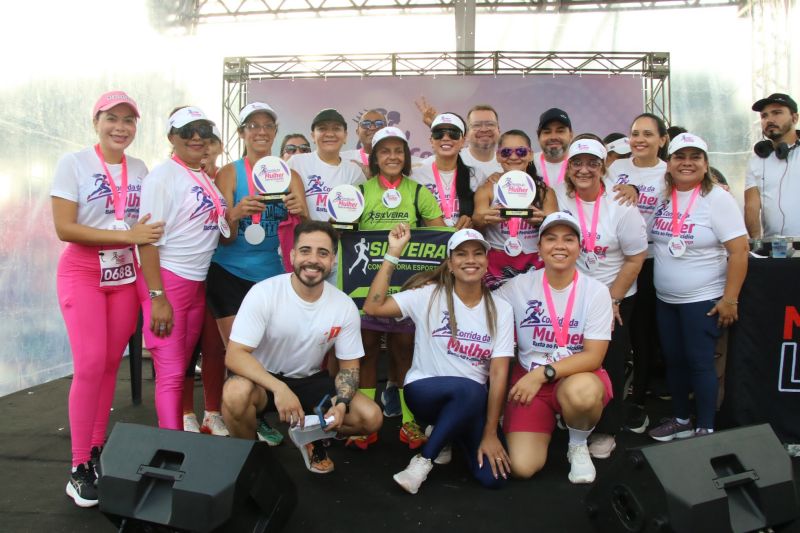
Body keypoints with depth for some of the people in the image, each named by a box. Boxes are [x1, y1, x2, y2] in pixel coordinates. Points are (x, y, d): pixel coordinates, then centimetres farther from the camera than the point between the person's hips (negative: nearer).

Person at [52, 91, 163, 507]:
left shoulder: (140, 169, 7)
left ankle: (98, 448, 22)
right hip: (82, 273, -4)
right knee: (90, 365, -11)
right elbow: (64, 228, -14)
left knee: (111, 363, 8)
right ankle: (79, 467, 1)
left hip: (125, 275, 5)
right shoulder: (73, 163, -7)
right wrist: (127, 236, -21)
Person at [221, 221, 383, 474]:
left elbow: (349, 365, -1)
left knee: (371, 417, -14)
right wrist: (279, 388, -40)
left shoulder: (345, 307, -11)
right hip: (264, 379, -3)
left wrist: (341, 404, -22)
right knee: (236, 392, -37)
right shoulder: (263, 293, -21)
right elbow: (234, 355, -25)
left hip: (311, 380, 3)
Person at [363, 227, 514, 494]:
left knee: (492, 477, -17)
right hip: (424, 390, -2)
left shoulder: (501, 309, -1)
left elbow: (499, 373, -6)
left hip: (472, 403, 3)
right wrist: (393, 253, -18)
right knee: (470, 389, -36)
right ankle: (423, 460, -12)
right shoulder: (429, 295, -6)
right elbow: (373, 307, -17)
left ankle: (446, 443, 13)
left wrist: (490, 434, -11)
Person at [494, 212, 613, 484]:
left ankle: (578, 445, -3)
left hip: (578, 375, -1)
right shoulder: (519, 286, -5)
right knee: (522, 467, -15)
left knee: (581, 392, -39)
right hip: (529, 378, 1)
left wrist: (543, 373, -22)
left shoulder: (596, 291, -8)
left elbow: (594, 356, -13)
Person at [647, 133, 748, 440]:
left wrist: (729, 300, -17)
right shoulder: (661, 196, 3)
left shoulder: (717, 199, -12)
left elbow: (739, 251, -15)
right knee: (673, 360, 14)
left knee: (699, 362, 1)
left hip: (703, 300, -5)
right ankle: (680, 420, 30)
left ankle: (705, 429, 16)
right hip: (665, 299, 6)